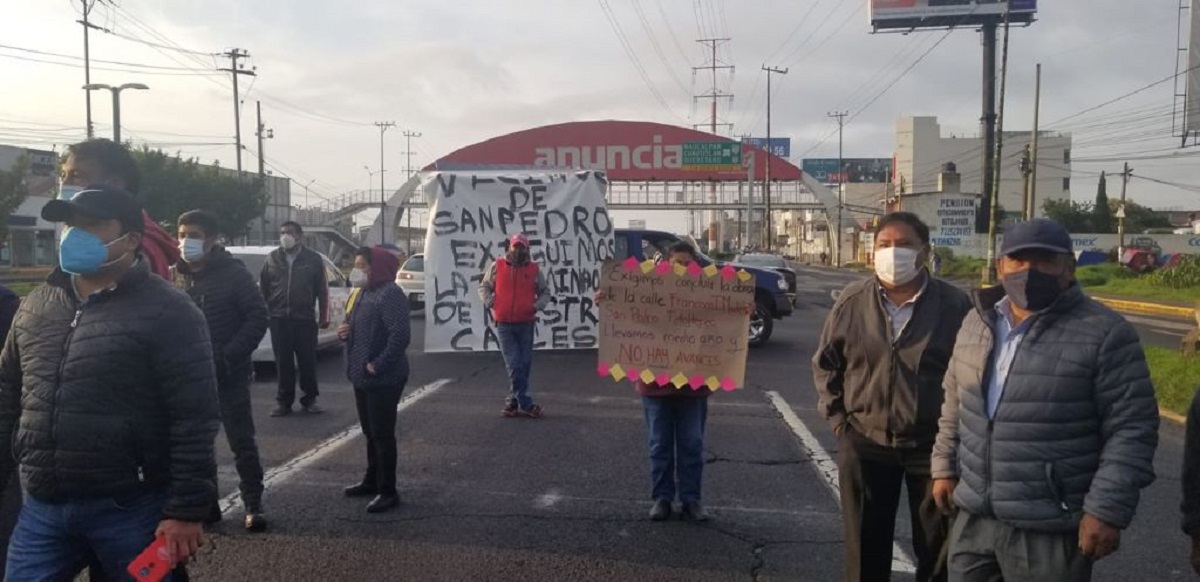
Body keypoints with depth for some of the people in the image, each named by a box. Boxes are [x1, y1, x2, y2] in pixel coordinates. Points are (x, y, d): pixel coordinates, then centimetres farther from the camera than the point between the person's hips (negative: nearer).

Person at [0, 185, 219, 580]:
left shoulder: (166, 311, -10)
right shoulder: (35, 306, 10)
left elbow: (195, 419, -15)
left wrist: (186, 511, -17)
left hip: (131, 510, -5)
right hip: (42, 508, 6)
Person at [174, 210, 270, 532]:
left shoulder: (233, 273, -8)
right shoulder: (178, 275, 6)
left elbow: (257, 317, -10)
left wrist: (229, 356, -17)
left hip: (229, 374, -5)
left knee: (242, 442, 1)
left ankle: (253, 505, 11)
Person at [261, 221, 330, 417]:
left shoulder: (313, 259, 2)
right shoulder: (272, 258, 8)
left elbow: (322, 290, 3)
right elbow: (263, 288, 10)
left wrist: (323, 316, 0)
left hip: (305, 318, -1)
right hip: (279, 319, 2)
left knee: (308, 361, 4)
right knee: (283, 363, 6)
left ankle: (309, 400, 16)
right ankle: (284, 402, 15)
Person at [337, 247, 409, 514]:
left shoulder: (390, 294, -18)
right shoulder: (362, 293, 14)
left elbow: (400, 335, -27)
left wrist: (378, 365, -24)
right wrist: (344, 331, 4)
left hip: (383, 378, -10)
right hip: (362, 376, 10)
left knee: (383, 434, -4)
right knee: (371, 432, 19)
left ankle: (388, 492, 3)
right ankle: (372, 481, 32)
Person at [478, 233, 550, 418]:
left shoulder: (534, 269, 5)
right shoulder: (497, 266, 2)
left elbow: (545, 292, 14)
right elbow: (484, 287, 12)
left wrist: (537, 305, -3)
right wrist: (490, 303, -3)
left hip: (526, 324, 2)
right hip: (504, 324, -2)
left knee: (524, 364, 5)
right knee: (514, 365, -6)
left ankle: (513, 401, 18)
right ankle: (526, 403, -3)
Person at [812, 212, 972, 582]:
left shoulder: (955, 305, -8)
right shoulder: (852, 301, -2)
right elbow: (824, 363, 8)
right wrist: (837, 417, 2)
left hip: (933, 444, -1)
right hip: (864, 443, 1)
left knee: (938, 547, 13)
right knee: (866, 547, 13)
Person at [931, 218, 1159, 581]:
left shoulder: (1105, 334, -11)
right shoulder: (977, 321, 8)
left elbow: (1131, 428, -12)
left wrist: (1107, 510, -16)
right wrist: (946, 468, 15)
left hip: (1050, 529, -5)